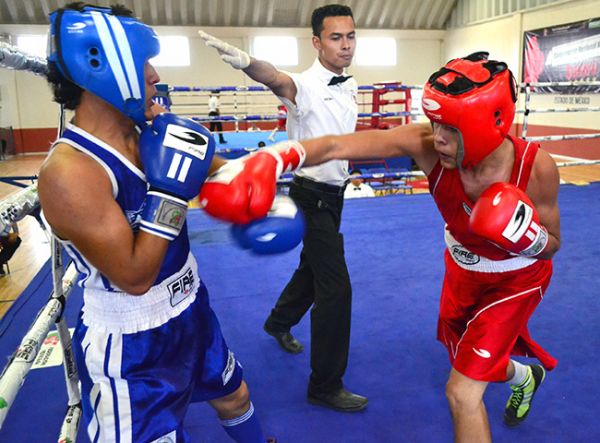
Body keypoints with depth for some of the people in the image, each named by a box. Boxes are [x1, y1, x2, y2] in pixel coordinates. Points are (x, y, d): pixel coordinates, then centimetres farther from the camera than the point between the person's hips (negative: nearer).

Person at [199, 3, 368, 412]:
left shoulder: (350, 87, 6)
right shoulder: (305, 86, -19)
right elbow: (275, 79, -43)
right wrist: (246, 62, -62)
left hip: (333, 193, 9)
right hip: (313, 196, -8)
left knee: (312, 267, 24)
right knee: (336, 288, -7)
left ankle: (280, 322, 52)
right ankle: (326, 385, 9)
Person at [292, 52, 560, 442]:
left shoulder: (535, 166, -31)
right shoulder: (425, 145, -30)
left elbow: (551, 247, -15)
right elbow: (336, 147, -38)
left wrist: (527, 235, -37)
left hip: (515, 279, -3)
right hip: (462, 269, 4)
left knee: (463, 392, -9)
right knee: (469, 366, 27)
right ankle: (526, 376, 62)